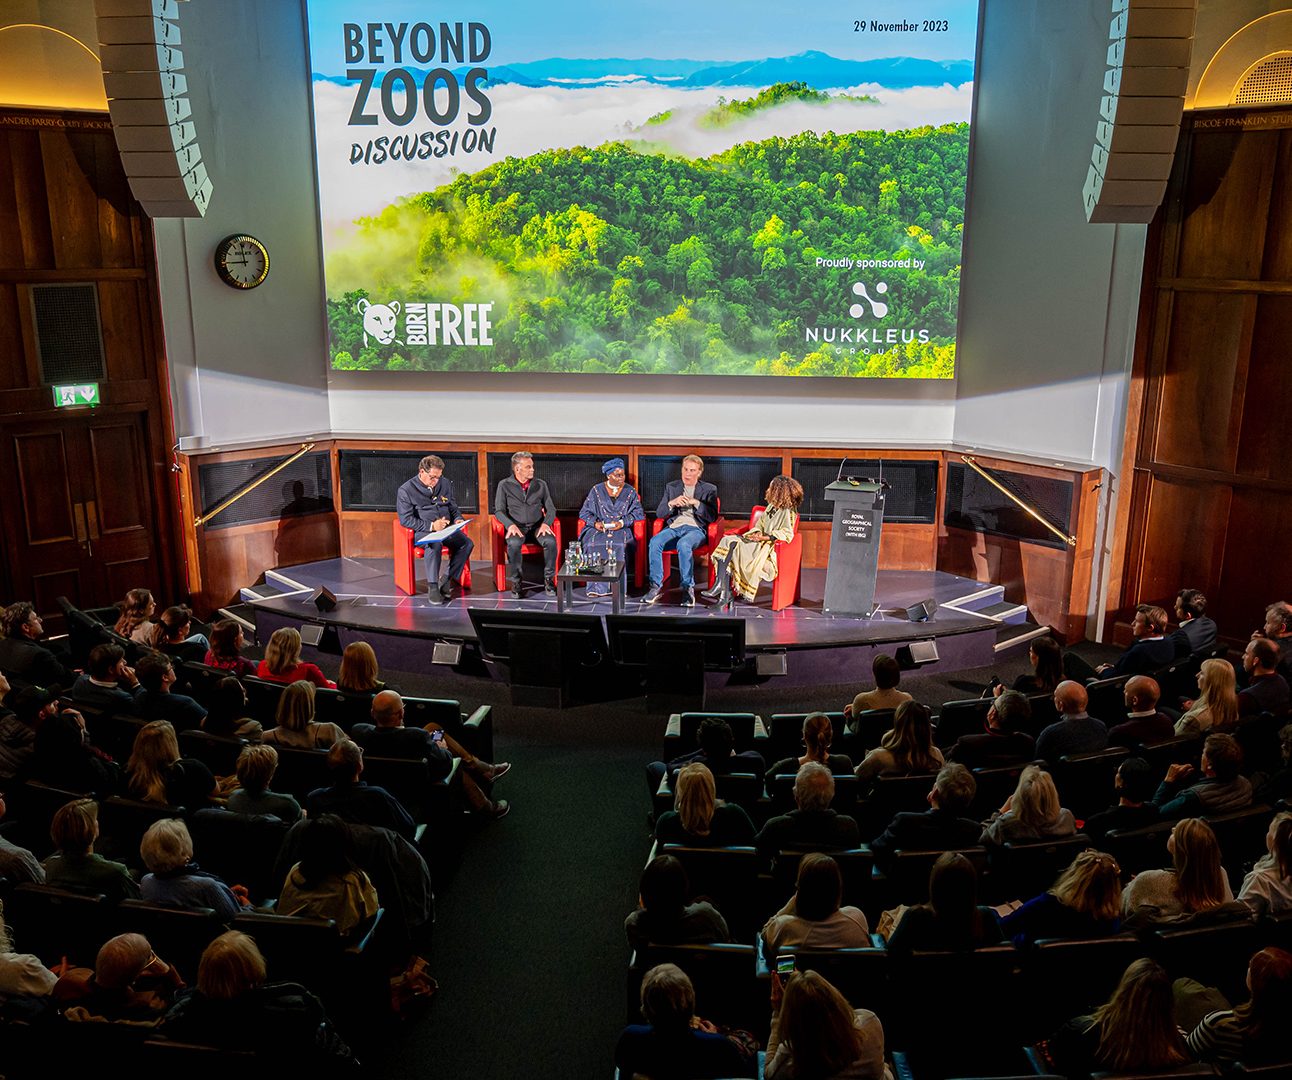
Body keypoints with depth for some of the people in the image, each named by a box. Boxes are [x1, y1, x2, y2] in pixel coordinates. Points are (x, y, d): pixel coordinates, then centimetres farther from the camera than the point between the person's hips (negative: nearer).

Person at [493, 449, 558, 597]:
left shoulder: (541, 484, 11)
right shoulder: (504, 485, 5)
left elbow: (551, 509, 10)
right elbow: (499, 510, 1)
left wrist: (546, 523, -12)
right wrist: (510, 525, -17)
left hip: (537, 527, 2)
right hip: (517, 527, -2)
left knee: (550, 542, -31)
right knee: (514, 544, -36)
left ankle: (549, 580, -13)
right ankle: (515, 581, -18)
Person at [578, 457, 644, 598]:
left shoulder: (630, 491, 12)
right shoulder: (597, 490, 12)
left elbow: (638, 513, 4)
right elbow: (584, 512, 10)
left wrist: (622, 522, -12)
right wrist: (595, 523, -10)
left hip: (621, 529, 0)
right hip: (598, 528, 0)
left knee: (619, 545, -34)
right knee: (594, 544, -32)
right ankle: (596, 587, -32)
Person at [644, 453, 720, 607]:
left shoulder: (709, 489, 12)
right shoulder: (671, 487, 20)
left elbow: (712, 517, 1)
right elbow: (659, 513, 13)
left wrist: (696, 503, -11)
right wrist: (672, 503, -7)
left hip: (696, 529, -3)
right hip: (673, 527, 3)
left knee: (683, 544, -38)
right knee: (654, 542, -30)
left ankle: (688, 588, -29)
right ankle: (656, 586, -24)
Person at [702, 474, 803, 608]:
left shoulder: (788, 512, -8)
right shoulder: (771, 507, 19)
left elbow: (787, 534, -17)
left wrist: (765, 537, -21)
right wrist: (757, 532, -1)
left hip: (770, 547, -9)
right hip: (760, 541, 9)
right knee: (728, 542, -16)